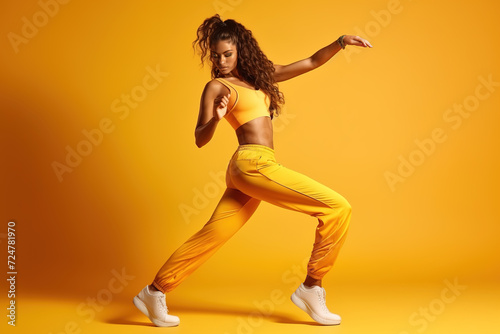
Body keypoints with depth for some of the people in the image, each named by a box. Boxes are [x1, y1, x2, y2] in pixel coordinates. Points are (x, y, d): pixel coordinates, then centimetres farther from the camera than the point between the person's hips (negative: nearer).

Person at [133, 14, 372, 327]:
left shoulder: (261, 75, 21)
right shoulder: (217, 87, 3)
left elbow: (311, 63, 18)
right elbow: (200, 139, -2)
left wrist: (340, 41, 5)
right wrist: (216, 118, -21)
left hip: (249, 170, 7)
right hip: (253, 163, -7)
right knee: (338, 208, -8)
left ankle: (155, 292, 18)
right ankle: (312, 287, 1)